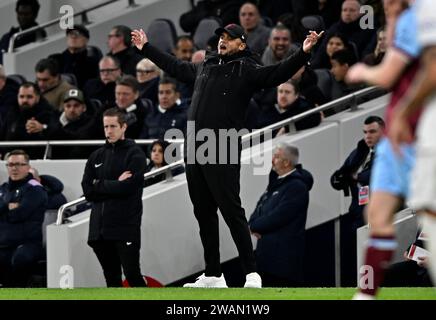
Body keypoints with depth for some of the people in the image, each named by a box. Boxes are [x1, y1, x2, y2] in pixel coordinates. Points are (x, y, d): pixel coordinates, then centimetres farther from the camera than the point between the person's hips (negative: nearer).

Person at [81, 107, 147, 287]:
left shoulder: (134, 154, 0)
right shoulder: (96, 156, 15)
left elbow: (128, 187, -14)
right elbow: (88, 191, 4)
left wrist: (101, 185, -4)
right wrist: (115, 185, -7)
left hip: (126, 227, -6)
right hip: (100, 227, 6)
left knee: (132, 274, -10)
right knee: (112, 278, 10)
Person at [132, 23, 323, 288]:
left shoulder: (247, 70, 0)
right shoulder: (205, 67, 19)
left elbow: (277, 74, -14)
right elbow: (174, 66, 35)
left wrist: (304, 53, -28)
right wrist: (146, 47, 43)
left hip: (223, 155, -7)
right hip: (194, 151, 7)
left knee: (232, 211, -11)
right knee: (204, 213, 11)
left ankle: (252, 273, -10)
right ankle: (213, 275, 18)